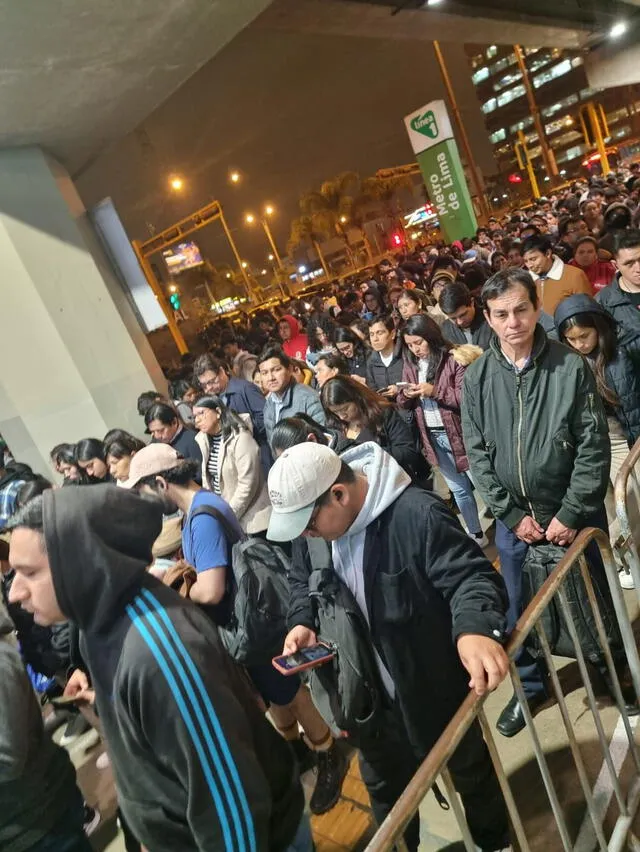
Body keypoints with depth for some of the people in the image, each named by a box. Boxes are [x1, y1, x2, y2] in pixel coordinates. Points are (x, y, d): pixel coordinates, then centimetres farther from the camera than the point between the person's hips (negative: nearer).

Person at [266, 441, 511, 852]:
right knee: (385, 789, 30)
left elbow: (473, 576, -32)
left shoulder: (417, 515, -33)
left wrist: (475, 628, -52)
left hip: (435, 690, -4)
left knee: (471, 772, 27)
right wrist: (302, 622, -12)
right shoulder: (312, 523, -10)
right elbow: (302, 581, 6)